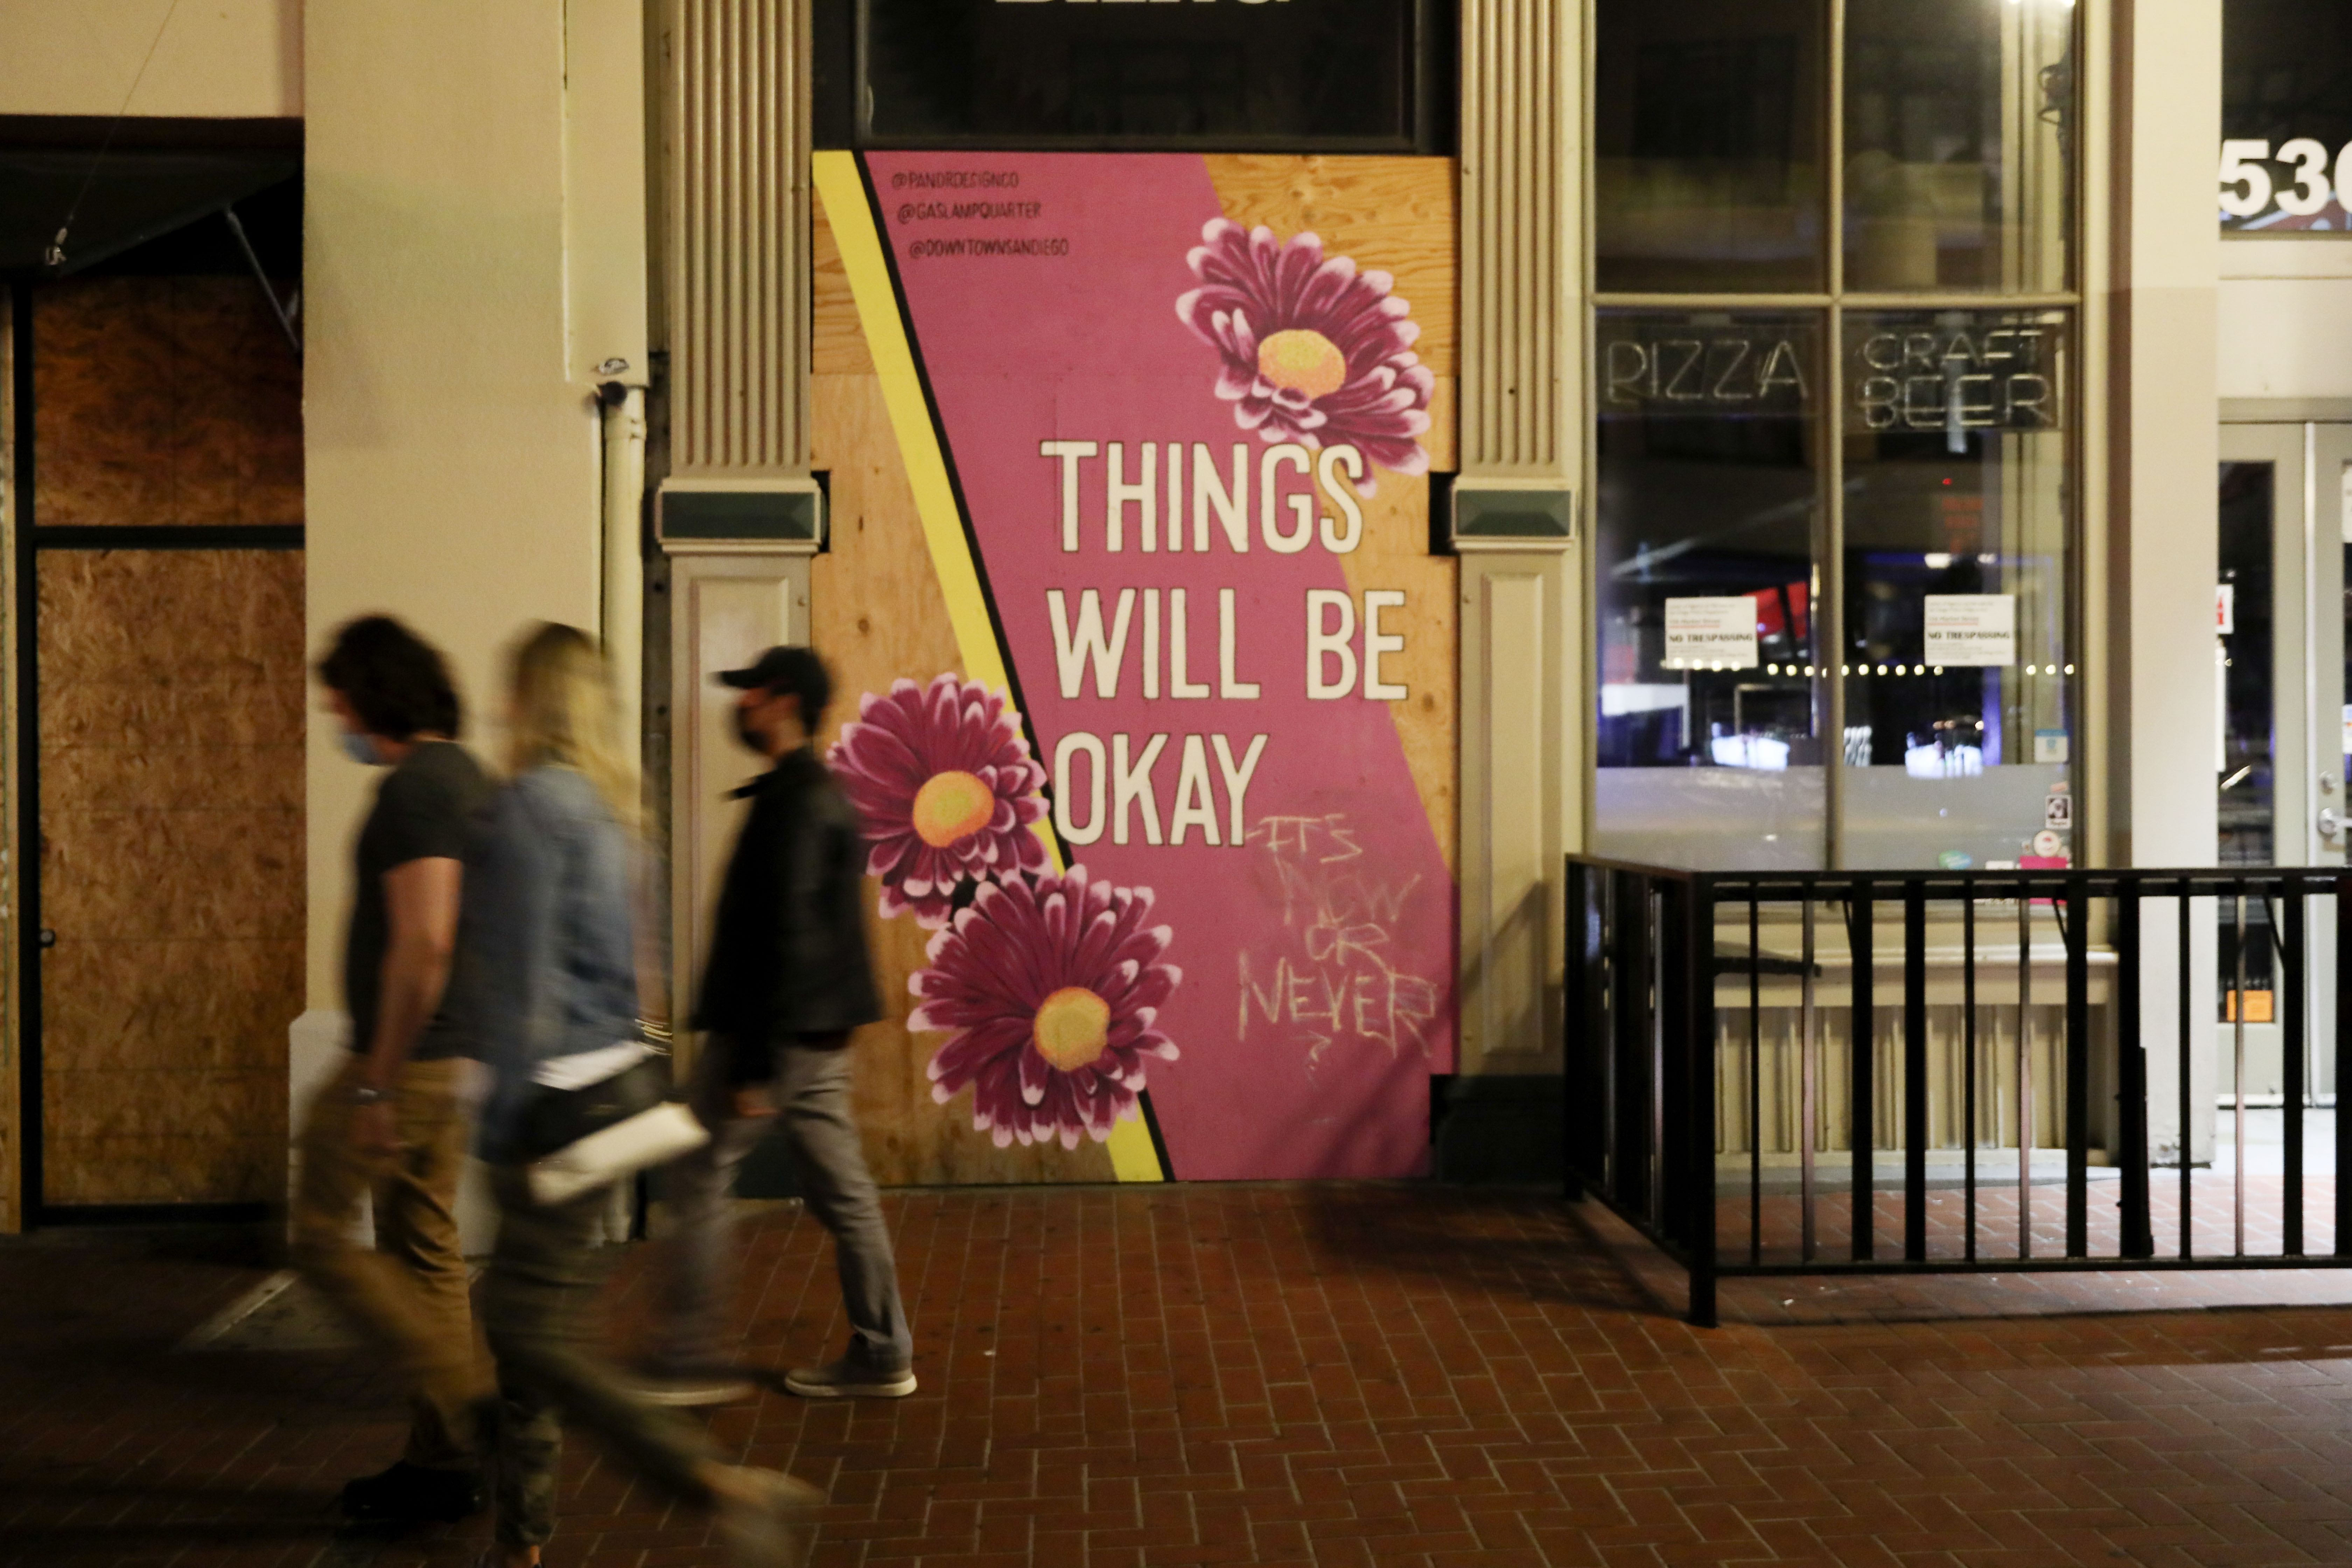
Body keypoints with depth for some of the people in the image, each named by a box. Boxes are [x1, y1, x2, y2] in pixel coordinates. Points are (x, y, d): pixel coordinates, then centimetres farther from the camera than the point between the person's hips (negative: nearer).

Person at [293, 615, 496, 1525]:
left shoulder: (415, 788, -17)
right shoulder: (464, 777, 14)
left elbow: (423, 943, -25)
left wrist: (377, 1084, -21)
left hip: (406, 1060, -9)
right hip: (452, 1058, 10)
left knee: (322, 1237, 1)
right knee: (426, 1253, 14)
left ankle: (472, 1404, 0)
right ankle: (443, 1462, 20)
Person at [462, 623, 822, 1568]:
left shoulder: (531, 802, -14)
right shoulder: (602, 804, 13)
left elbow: (519, 972, -17)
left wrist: (505, 1118, -14)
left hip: (558, 1094, -9)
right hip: (608, 1079, 9)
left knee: (538, 1335, -5)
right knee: (519, 1314, 17)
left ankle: (734, 1491, -10)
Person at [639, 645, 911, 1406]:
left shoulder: (795, 805, -16)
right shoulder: (821, 796, 15)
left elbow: (783, 937, -22)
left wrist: (754, 1065, -22)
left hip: (772, 1033, -10)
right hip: (817, 1035, 10)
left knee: (698, 1179, 1)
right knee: (841, 1191, 11)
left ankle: (687, 1363, 9)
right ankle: (881, 1356, 17)